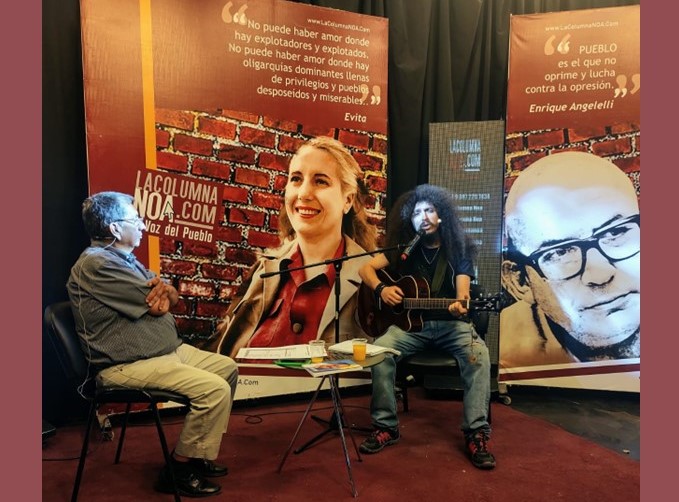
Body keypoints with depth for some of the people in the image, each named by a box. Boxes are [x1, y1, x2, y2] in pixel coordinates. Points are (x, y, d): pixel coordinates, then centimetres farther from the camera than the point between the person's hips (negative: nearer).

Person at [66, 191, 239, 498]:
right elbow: (156, 306, -19)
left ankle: (198, 453, 17)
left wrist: (163, 290, -16)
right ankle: (179, 469, -1)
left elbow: (171, 298, 8)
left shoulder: (123, 258, 14)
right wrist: (160, 289, 3)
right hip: (126, 366, -10)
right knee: (214, 388, -22)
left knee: (227, 367, 10)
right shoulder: (97, 264, -18)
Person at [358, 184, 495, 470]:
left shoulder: (459, 249, 1)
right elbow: (366, 269, 5)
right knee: (380, 348, -28)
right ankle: (385, 427, -14)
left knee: (478, 354, -31)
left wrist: (460, 305, -33)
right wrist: (381, 289, -15)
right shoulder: (404, 248, 6)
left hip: (450, 323, -1)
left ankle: (477, 433, -21)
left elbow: (462, 291, -9)